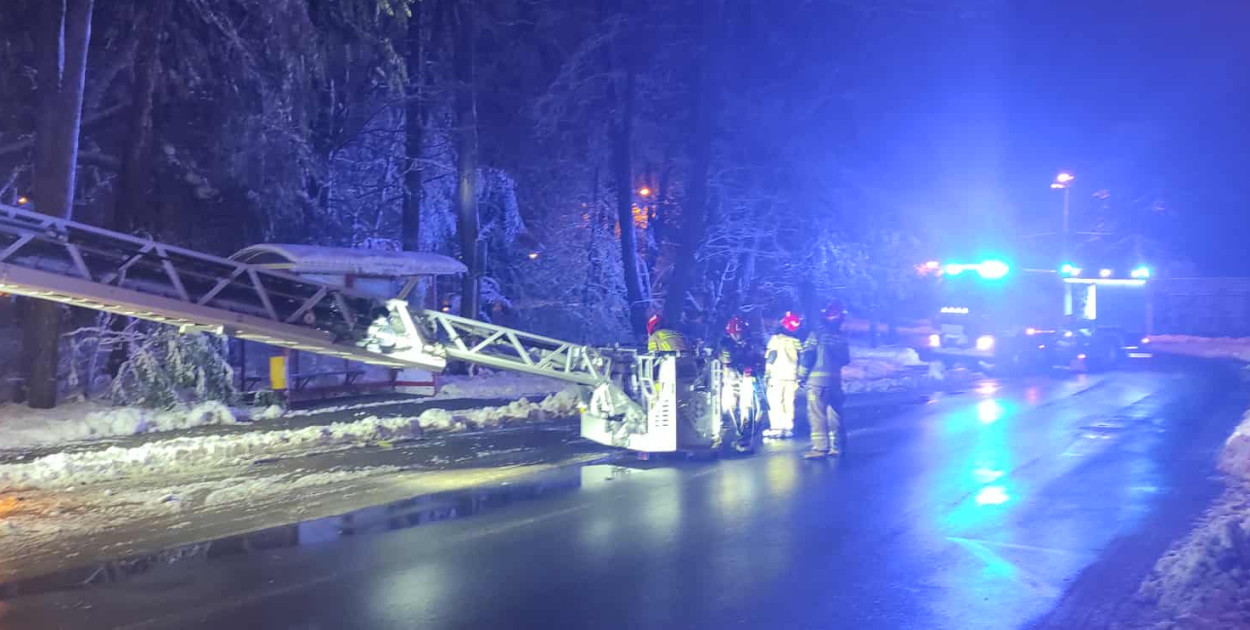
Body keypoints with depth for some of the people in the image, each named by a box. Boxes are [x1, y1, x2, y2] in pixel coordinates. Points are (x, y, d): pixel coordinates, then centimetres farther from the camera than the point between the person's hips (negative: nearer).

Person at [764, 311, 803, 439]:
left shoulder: (776, 339, -4)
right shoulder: (797, 342, 8)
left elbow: (770, 358, -8)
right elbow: (801, 361, 8)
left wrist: (766, 375, -6)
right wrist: (799, 378, 14)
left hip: (777, 375, -4)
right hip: (792, 376, 4)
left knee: (775, 401, -2)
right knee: (789, 402, 9)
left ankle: (777, 427, -9)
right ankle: (788, 428, 8)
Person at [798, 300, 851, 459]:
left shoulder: (816, 334, -7)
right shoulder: (841, 337, 5)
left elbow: (806, 356, -10)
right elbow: (845, 360, 13)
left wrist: (801, 376, -2)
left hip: (817, 379, -5)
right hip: (835, 380, 5)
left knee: (817, 415, -4)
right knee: (835, 414, 13)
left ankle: (820, 447, -9)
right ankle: (838, 446, 18)